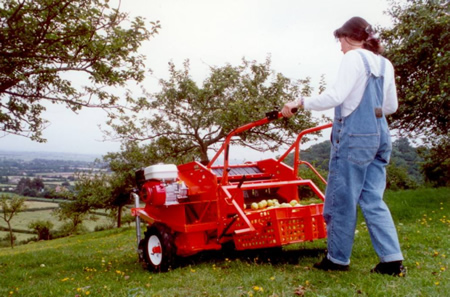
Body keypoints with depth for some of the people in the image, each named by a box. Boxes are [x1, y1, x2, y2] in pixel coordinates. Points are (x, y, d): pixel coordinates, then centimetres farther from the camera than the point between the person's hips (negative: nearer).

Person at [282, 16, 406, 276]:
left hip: (354, 137, -8)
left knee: (342, 200, 3)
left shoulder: (355, 57, -7)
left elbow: (336, 96, -19)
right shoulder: (384, 64, 15)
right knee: (373, 200, 10)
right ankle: (392, 259, 7)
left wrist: (300, 103, -14)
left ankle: (338, 259, 14)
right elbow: (391, 106, 20)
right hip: (380, 135, 8)